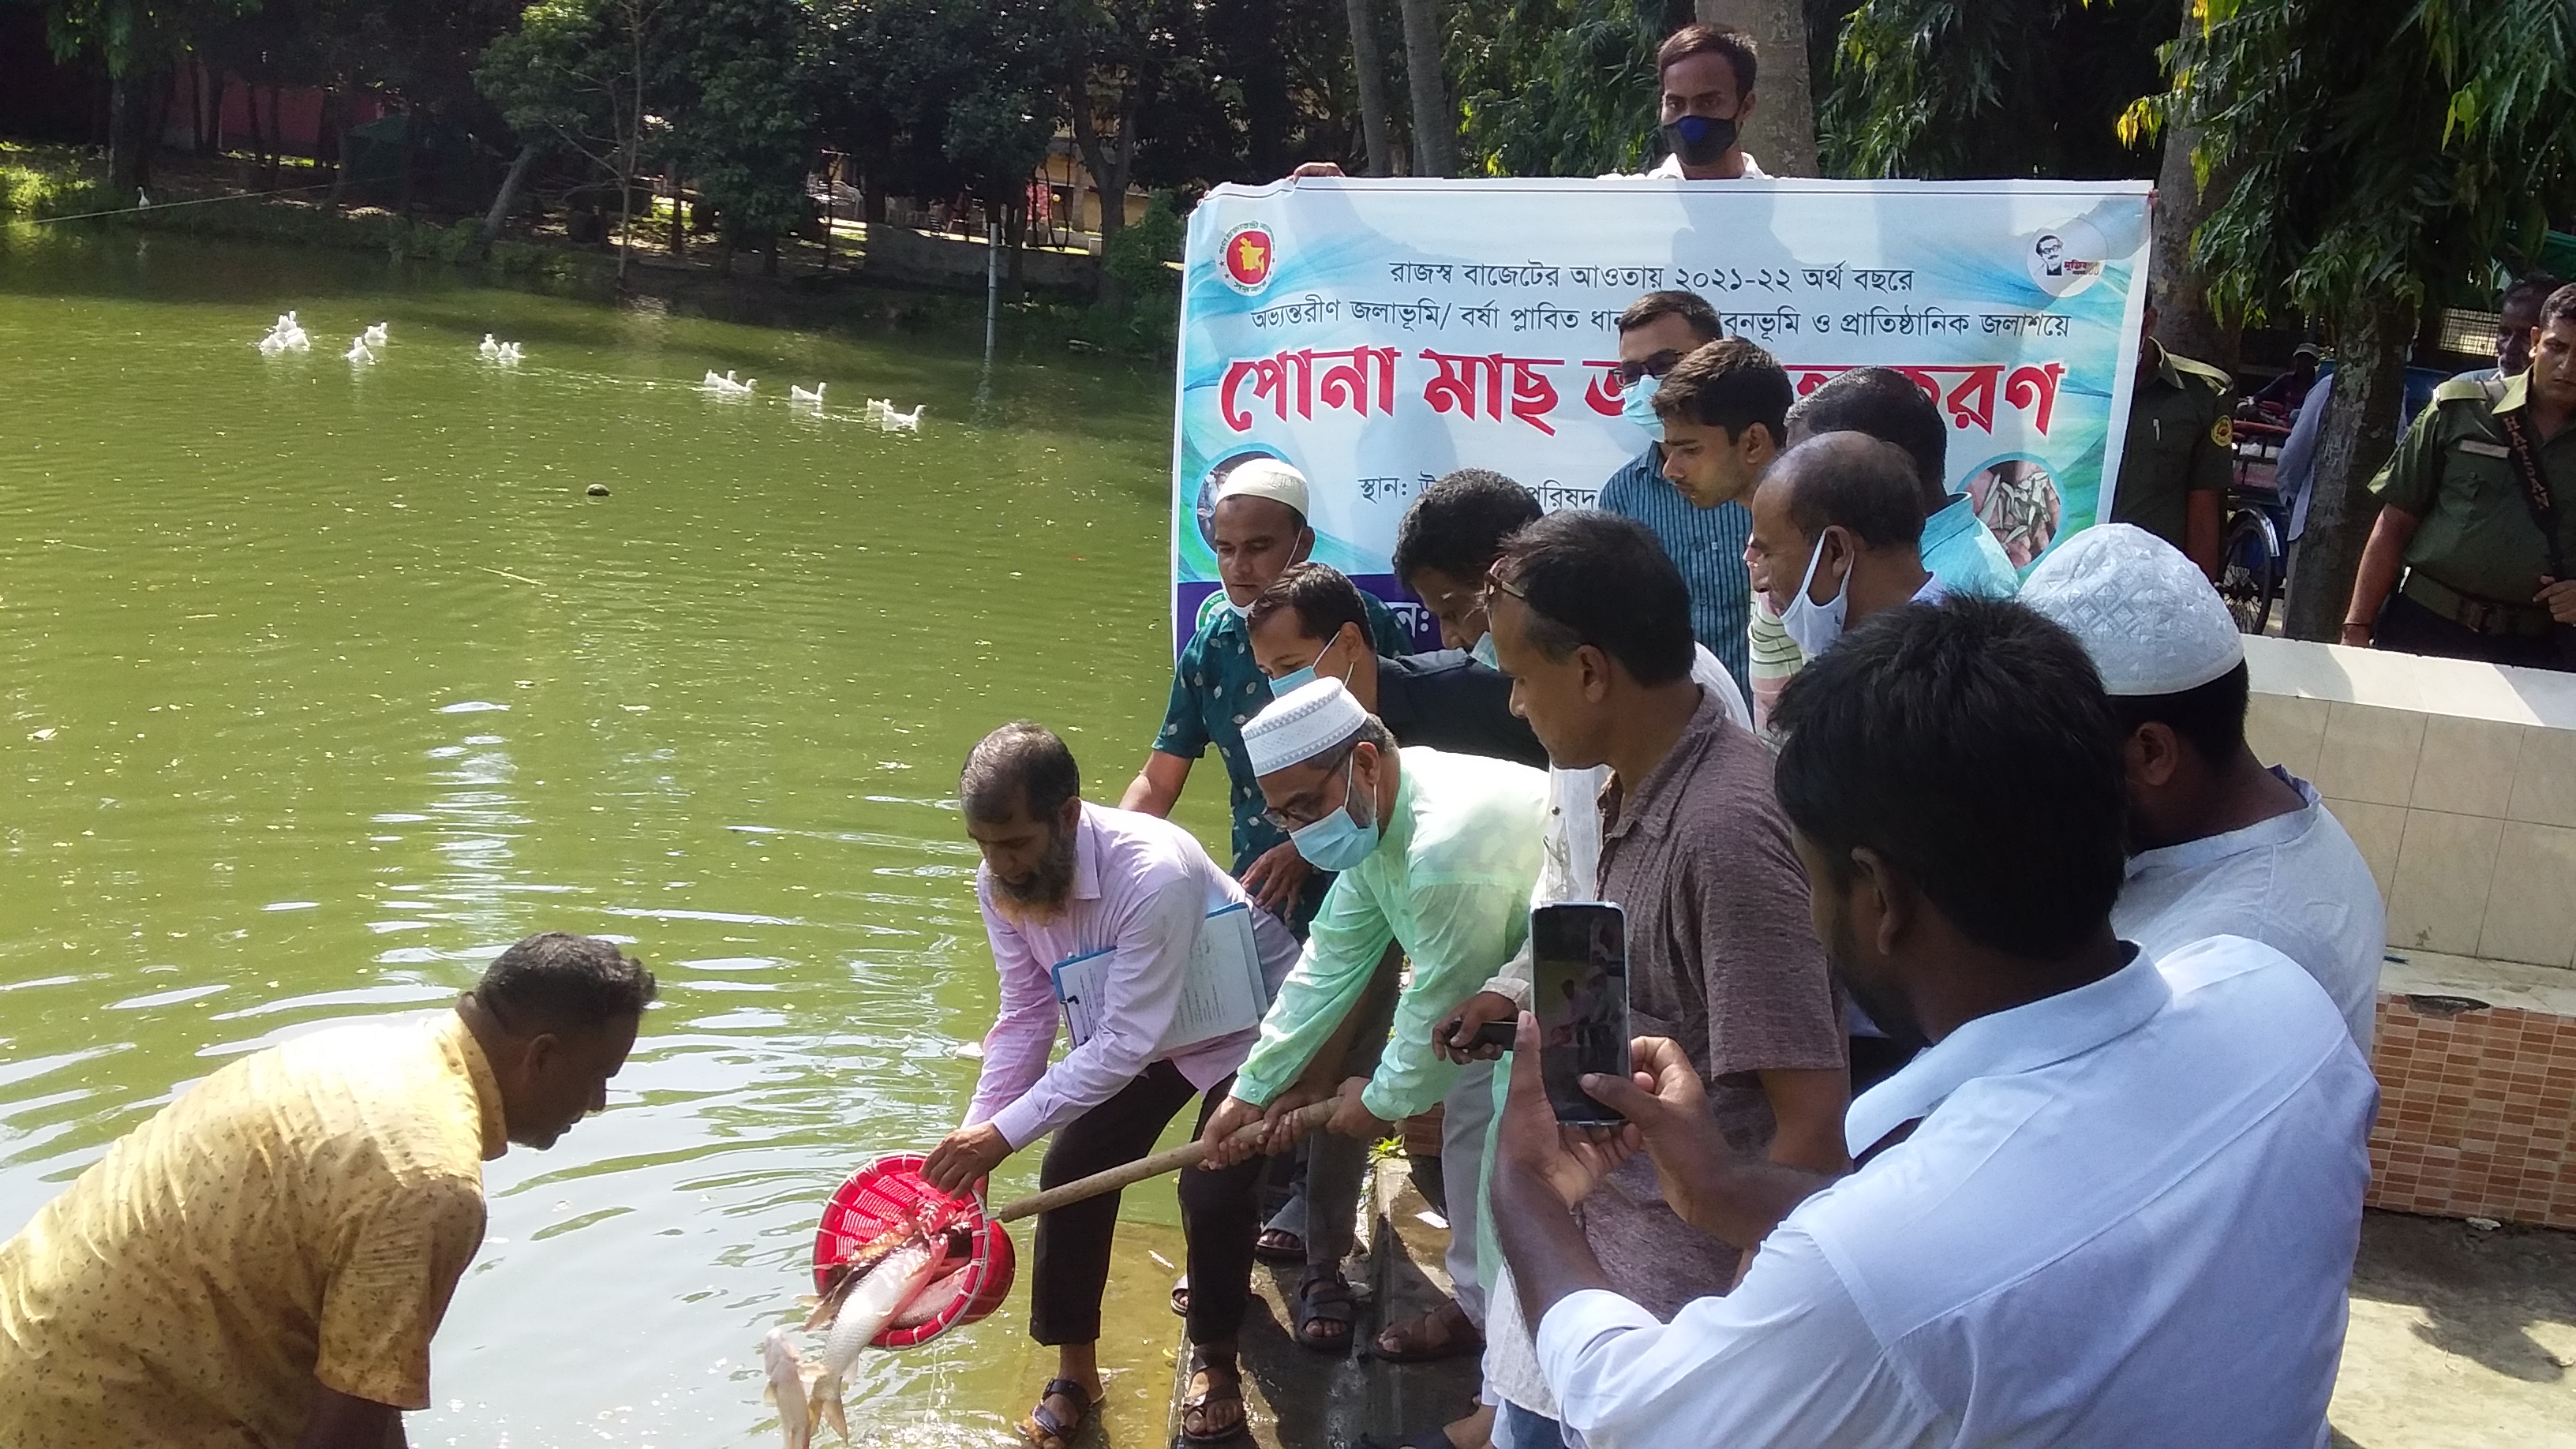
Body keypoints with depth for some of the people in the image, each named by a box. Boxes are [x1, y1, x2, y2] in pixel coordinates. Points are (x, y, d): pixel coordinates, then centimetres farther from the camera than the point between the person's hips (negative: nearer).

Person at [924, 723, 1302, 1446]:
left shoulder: (1155, 875, -41)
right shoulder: (1000, 882, -19)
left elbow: (1124, 1045, -38)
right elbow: (1027, 1016, -9)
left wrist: (1004, 1133, -37)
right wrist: (974, 1129, -19)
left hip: (1247, 1027, -6)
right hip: (1127, 1031, 6)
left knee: (1214, 1192, -16)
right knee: (1071, 1174, -3)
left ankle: (1216, 1359, 12)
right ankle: (1075, 1372, 16)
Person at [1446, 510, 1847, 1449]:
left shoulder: (1724, 827, -26)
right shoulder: (1633, 790, 2)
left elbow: (1813, 1130, -24)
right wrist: (1535, 1016, 8)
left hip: (1670, 1301, -8)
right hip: (1581, 1248, 8)